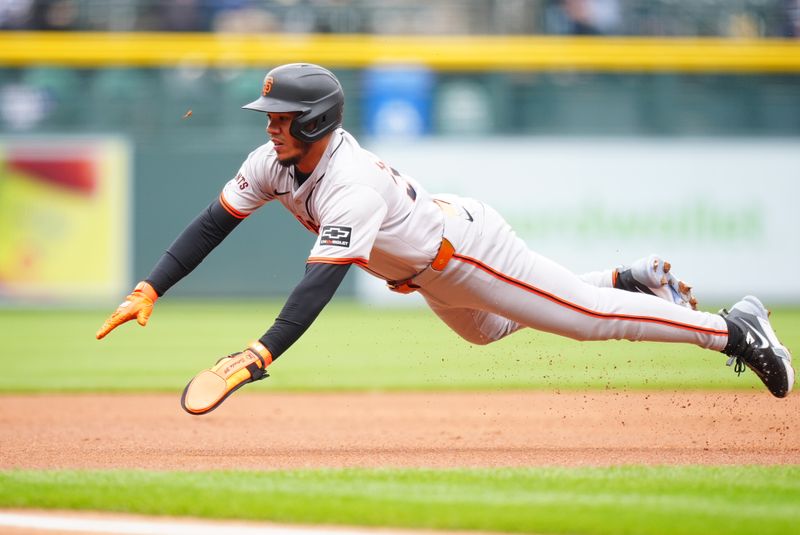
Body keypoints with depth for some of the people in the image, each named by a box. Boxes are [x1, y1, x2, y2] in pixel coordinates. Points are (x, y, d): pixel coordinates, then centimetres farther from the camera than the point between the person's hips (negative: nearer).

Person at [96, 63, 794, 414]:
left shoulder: (350, 184, -40)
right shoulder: (274, 161, -14)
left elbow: (324, 277, -51)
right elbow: (215, 221, -9)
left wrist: (260, 356, -60)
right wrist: (151, 289, -21)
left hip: (469, 250, -10)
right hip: (431, 278, 10)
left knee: (587, 316, -4)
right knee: (488, 329, 33)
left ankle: (735, 328, 7)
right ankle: (635, 278, 43)